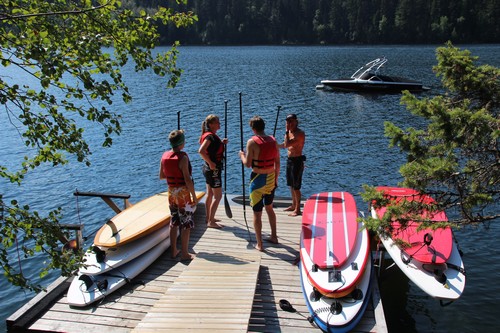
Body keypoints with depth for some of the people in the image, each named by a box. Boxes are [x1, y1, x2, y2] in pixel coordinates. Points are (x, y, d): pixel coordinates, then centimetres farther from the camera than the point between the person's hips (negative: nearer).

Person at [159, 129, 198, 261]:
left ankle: (174, 250, 25)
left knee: (174, 222, 17)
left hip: (171, 192, 7)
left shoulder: (165, 156, 2)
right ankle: (185, 253, 7)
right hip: (183, 193, -7)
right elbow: (188, 180, -21)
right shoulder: (183, 158, -19)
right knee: (186, 224, 3)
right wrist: (194, 196, -14)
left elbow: (161, 176, 11)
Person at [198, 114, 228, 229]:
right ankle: (211, 222, 1)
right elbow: (201, 151, -33)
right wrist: (211, 163, -25)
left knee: (210, 194, 18)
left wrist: (221, 143, 10)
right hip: (213, 169, -10)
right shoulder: (210, 136, -21)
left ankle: (209, 218, 29)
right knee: (218, 196, -4)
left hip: (209, 169, 10)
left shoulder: (212, 135, 9)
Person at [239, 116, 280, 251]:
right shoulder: (273, 141, 1)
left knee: (257, 213, 4)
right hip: (271, 179, 6)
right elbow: (277, 163, 6)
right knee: (269, 208, 24)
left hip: (257, 179, -6)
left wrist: (242, 155, 6)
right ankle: (274, 237, 35)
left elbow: (248, 164, -14)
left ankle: (259, 244, 9)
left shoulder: (252, 142, -15)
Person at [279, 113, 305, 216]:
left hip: (297, 161, -9)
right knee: (291, 185, 18)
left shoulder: (300, 133, -19)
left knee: (296, 186, -5)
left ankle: (297, 209, 4)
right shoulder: (290, 132, 9)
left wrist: (287, 131, -24)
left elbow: (287, 144, -29)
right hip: (290, 160, 9)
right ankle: (293, 205, 31)